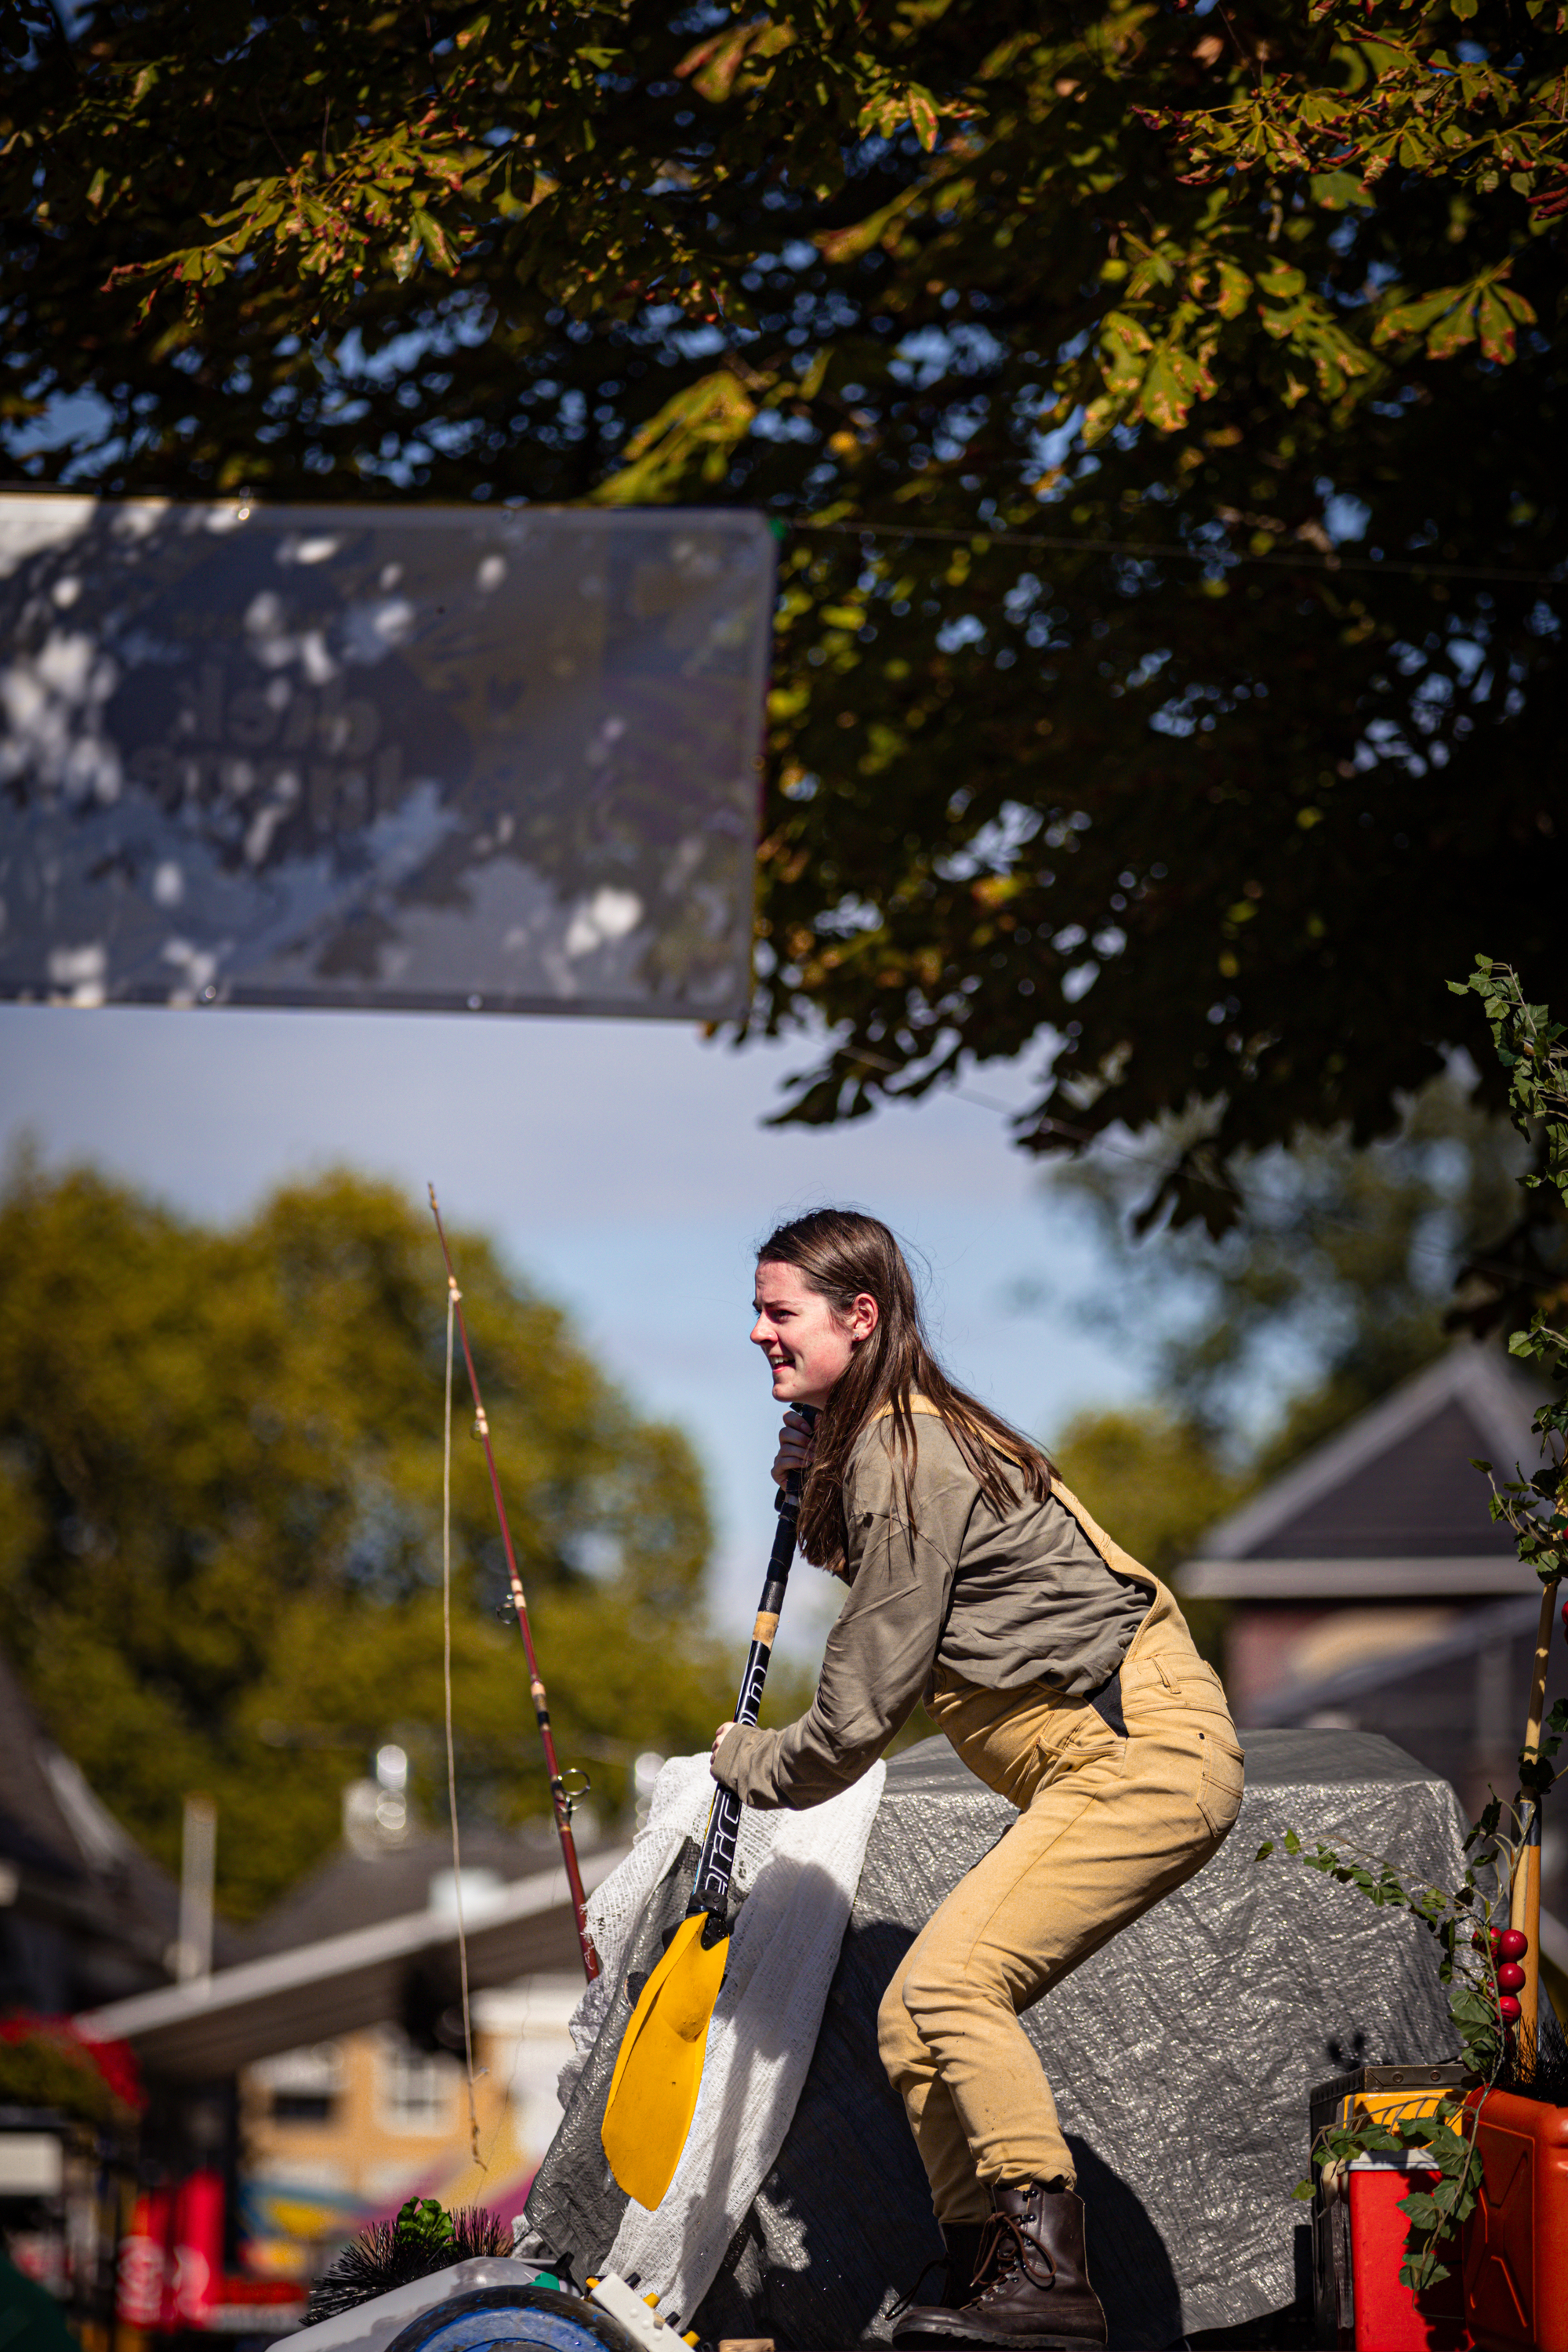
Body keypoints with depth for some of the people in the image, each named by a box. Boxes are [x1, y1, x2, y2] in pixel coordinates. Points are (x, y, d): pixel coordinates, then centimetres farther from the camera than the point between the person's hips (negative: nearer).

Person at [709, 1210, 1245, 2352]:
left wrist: (751, 1763, 6)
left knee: (950, 1980, -23)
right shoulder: (904, 1440, 16)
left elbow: (864, 1705, -12)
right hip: (1117, 1758, 10)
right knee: (912, 2024, 6)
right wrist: (810, 1485, 14)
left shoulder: (903, 1457, -15)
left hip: (1149, 1752, -10)